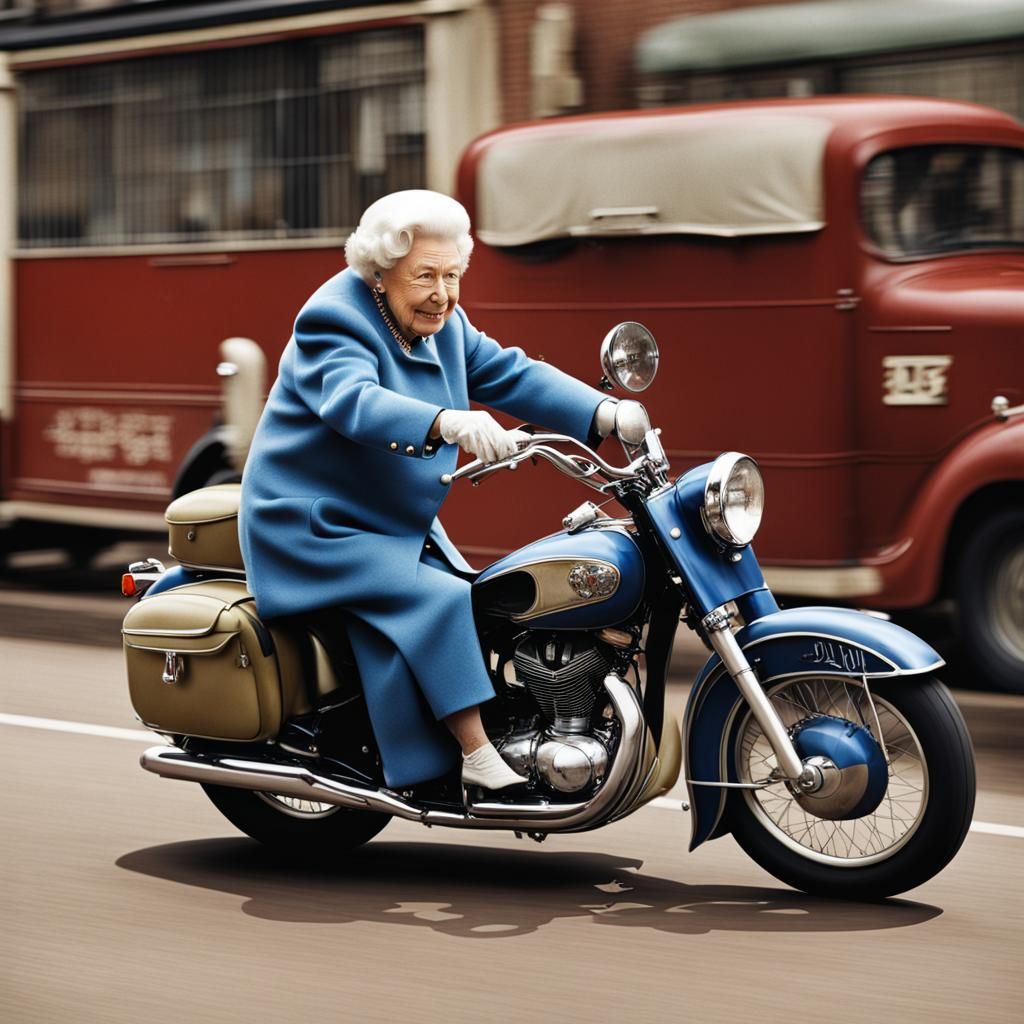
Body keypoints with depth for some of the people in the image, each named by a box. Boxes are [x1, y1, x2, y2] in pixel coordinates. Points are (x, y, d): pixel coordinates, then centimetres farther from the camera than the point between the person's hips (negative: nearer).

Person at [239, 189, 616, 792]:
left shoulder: (443, 324, 7)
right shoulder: (334, 321, -20)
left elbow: (510, 375, 5)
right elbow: (354, 401, -38)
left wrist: (606, 415, -9)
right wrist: (448, 422, -55)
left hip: (397, 526, 9)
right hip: (317, 531, -9)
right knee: (436, 603, -25)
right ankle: (479, 759, -23)